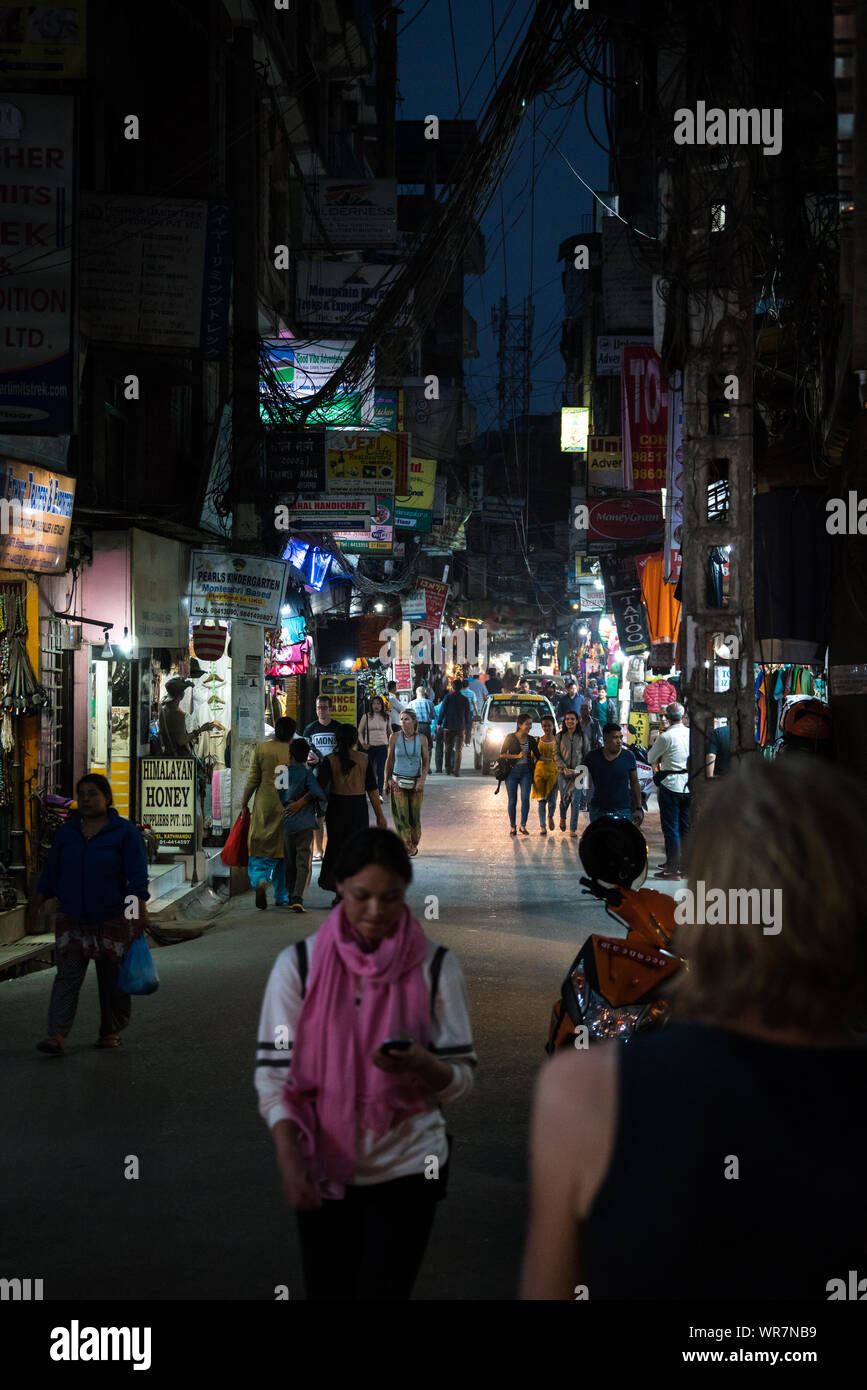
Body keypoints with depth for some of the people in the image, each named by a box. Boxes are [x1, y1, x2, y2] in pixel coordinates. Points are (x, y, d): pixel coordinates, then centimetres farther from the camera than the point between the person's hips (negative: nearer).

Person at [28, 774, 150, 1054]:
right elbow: (50, 874, 14)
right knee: (67, 977, -7)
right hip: (72, 920, 3)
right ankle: (57, 1036, -13)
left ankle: (111, 1032, 21)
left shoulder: (126, 832, -3)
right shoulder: (66, 832, 9)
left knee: (112, 979, 6)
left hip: (112, 920, -3)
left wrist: (139, 911, -16)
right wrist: (35, 908, 12)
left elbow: (137, 877, -8)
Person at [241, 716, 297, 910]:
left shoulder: (261, 748, -2)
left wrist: (243, 804, 7)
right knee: (285, 850, 11)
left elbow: (252, 781, -3)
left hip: (265, 806, -1)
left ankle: (260, 881, -22)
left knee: (260, 849, 5)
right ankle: (282, 897, 15)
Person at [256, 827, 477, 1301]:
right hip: (323, 1170, 1)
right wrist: (289, 1160, -19)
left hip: (408, 1168, -1)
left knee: (382, 1291, -1)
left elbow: (461, 1079, -4)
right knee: (328, 1292, 12)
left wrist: (420, 1062, -25)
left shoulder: (436, 966, -7)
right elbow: (272, 1073, -5)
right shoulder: (298, 964, -6)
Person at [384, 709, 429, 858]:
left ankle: (414, 845, 25)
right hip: (398, 782, -1)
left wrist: (422, 779, -11)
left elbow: (426, 762, 3)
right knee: (402, 816, -7)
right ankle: (406, 848, -4)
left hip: (415, 782, 1)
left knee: (414, 816, 5)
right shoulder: (395, 737, -2)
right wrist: (386, 781, 7)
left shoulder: (421, 739, -1)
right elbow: (389, 760, 7)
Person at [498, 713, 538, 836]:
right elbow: (502, 754, -4)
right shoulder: (510, 738, -2)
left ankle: (523, 825, -3)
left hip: (526, 772, 2)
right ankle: (512, 827, 11)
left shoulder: (531, 740, 9)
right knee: (512, 800, 1)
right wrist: (517, 756, -12)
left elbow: (537, 755, 15)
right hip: (512, 771, -2)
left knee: (525, 798, -12)